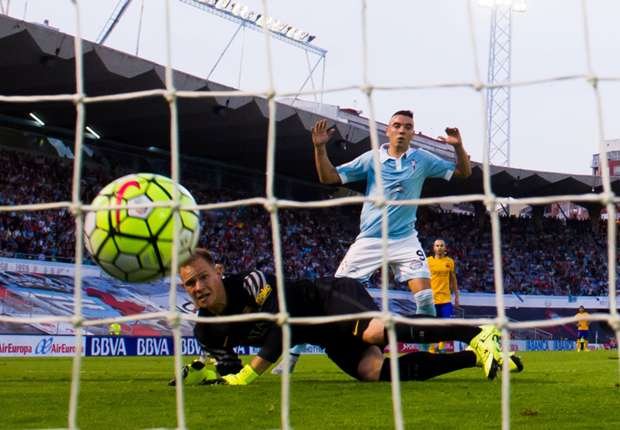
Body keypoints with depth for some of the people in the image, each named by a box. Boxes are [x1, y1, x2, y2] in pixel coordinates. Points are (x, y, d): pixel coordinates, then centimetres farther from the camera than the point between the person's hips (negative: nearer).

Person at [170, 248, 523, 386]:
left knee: (376, 333, -38)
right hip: (329, 339, 7)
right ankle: (474, 357, -12)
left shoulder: (250, 283, -22)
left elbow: (283, 322, -26)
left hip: (332, 297, -6)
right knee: (372, 370, -19)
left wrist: (249, 373, -27)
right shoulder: (207, 330, 0)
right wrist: (203, 375, -12)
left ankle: (480, 335, -33)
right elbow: (232, 369, 9)